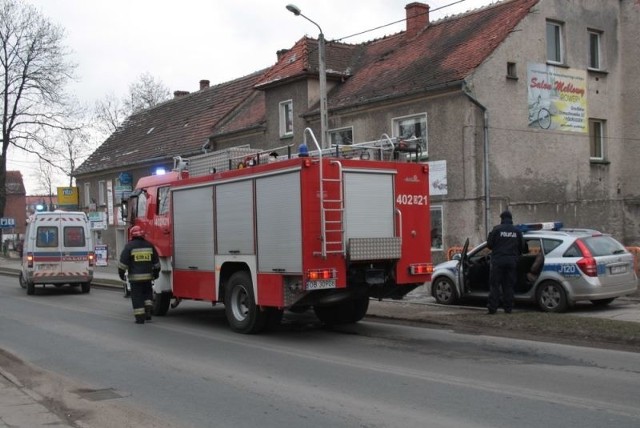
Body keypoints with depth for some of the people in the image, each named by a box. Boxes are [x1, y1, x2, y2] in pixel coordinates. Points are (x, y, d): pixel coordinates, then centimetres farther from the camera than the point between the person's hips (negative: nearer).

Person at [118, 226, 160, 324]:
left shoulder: (129, 246, -6)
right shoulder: (149, 245, 7)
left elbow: (123, 261, -7)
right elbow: (156, 261, 14)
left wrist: (121, 273, 3)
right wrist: (156, 272, 24)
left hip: (135, 276, -3)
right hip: (148, 276, 4)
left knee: (137, 296, 2)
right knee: (147, 293, 21)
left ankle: (140, 317, 0)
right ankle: (148, 312, 9)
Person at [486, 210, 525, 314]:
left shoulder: (497, 229, -5)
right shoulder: (517, 231, 6)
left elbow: (489, 244, -4)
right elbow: (522, 247, 9)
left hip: (498, 260, -3)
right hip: (512, 261, 3)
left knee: (494, 285, 0)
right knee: (509, 285, 9)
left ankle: (492, 307, -5)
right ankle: (508, 308, 8)